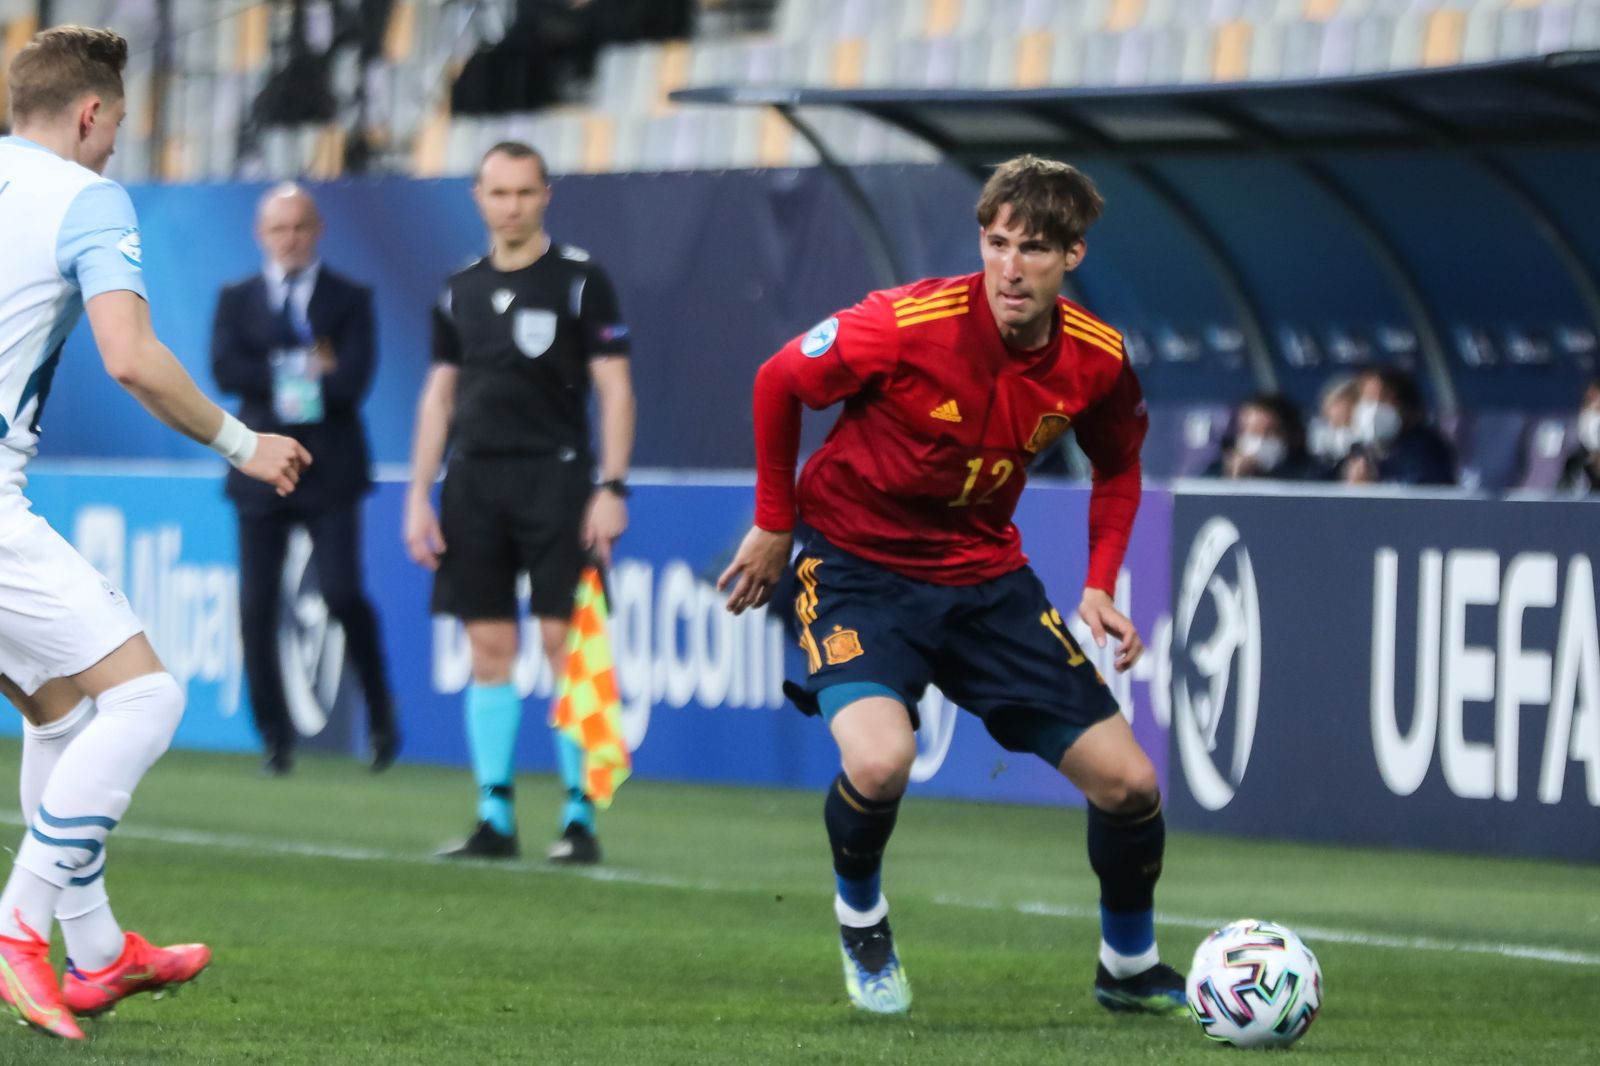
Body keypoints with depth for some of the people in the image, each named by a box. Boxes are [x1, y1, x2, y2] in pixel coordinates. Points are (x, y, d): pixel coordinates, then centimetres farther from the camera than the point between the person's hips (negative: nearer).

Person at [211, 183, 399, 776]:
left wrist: (277, 379, -11)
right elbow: (226, 371, -7)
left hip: (329, 470, -2)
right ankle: (275, 737, 7)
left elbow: (352, 382, -9)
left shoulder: (350, 300, 5)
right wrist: (300, 369, -14)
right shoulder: (236, 301, 10)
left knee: (342, 595, -15)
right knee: (256, 608, -3)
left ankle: (380, 713, 6)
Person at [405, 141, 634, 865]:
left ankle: (579, 818, -4)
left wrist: (612, 487, -11)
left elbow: (614, 389, -3)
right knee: (489, 650, 3)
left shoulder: (579, 280, 0)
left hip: (555, 478, -4)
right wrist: (418, 496, 10)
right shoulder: (461, 291, 13)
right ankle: (495, 818, 7)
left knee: (564, 644, -8)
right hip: (474, 481, 4)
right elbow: (439, 395, 16)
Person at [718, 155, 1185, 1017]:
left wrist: (1099, 587, 1)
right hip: (856, 564, -4)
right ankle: (860, 915, 2)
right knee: (880, 761, -32)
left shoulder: (1097, 360, -10)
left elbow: (1118, 465, 13)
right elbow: (777, 383, -7)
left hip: (985, 575, 4)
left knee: (1129, 782, -2)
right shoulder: (907, 325, -24)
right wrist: (775, 526, 0)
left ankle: (1130, 967, 26)